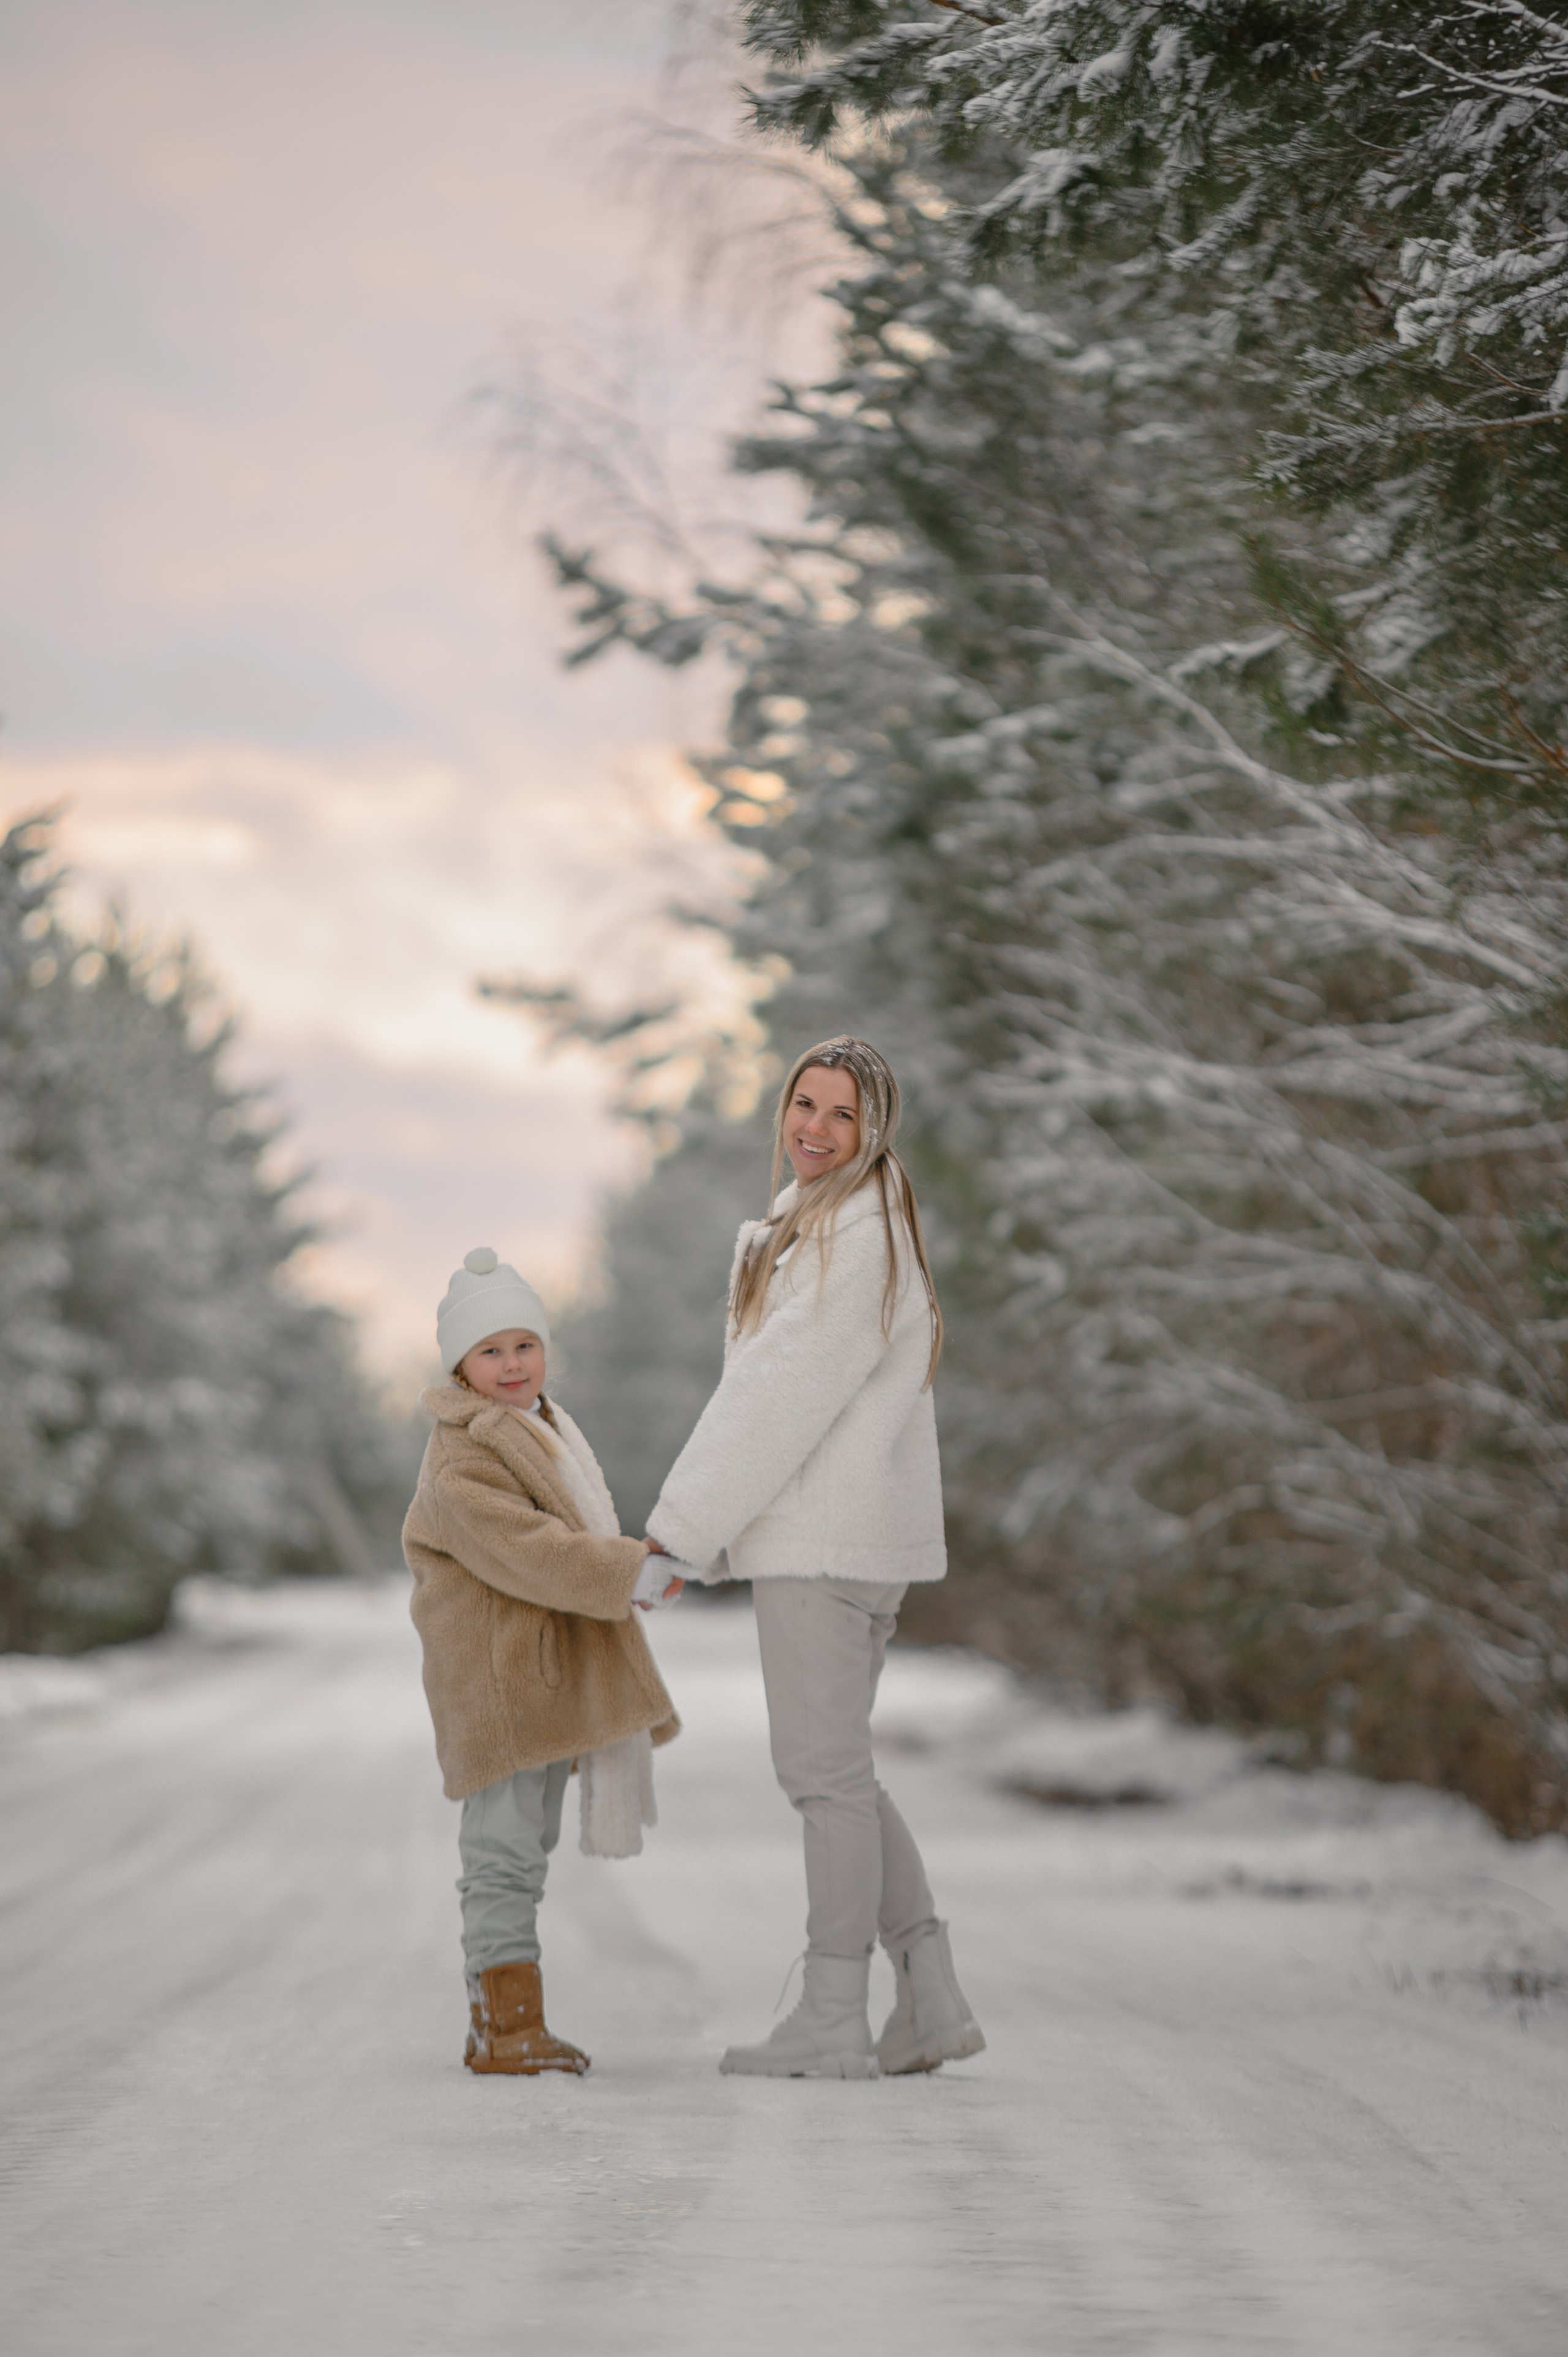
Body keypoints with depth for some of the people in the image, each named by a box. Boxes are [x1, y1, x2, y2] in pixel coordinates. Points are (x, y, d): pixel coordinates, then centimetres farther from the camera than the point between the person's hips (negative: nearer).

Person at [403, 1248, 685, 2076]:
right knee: (506, 1851, -11)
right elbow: (525, 1552, -26)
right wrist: (634, 1573, -28)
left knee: (523, 1849, 13)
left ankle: (498, 2026, 19)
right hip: (496, 1683, -10)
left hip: (549, 1680, 10)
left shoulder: (539, 1435, 18)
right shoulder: (461, 1464, -16)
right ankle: (507, 2028, -10)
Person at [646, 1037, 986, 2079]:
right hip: (818, 1533, 10)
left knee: (825, 1768, -5)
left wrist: (678, 1529, -16)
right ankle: (932, 2003, 14)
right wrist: (703, 1535, 14)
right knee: (836, 1768, 13)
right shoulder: (813, 1224, 18)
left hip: (829, 1537, -10)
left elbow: (779, 1394, -18)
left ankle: (833, 2021, 0)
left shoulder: (858, 1236, -14)